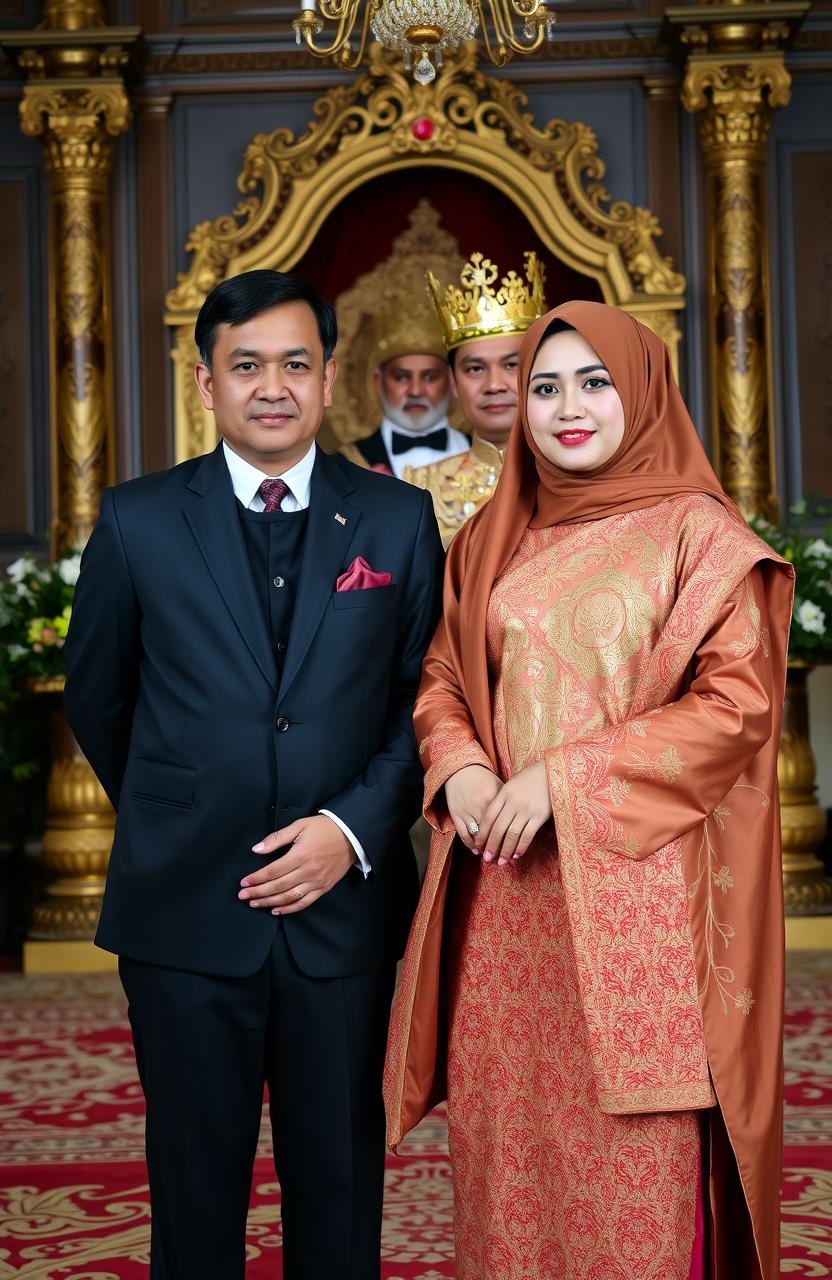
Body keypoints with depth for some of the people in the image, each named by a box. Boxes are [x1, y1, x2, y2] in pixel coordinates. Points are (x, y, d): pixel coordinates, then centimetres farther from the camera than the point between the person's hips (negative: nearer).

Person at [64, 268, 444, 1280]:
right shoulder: (136, 523, 1)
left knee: (340, 1181, 11)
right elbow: (94, 696, 11)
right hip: (185, 908, 0)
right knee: (195, 1183, 10)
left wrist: (355, 826, -10)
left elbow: (427, 699, 2)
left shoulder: (397, 520, 2)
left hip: (344, 905, 1)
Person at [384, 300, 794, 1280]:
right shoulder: (491, 540, 13)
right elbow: (441, 674, 18)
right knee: (505, 1132, 8)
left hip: (633, 884, -4)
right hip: (505, 890, 5)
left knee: (634, 1158, -1)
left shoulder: (696, 531, -2)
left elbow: (738, 701, -10)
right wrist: (455, 765, -5)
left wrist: (565, 778, -15)